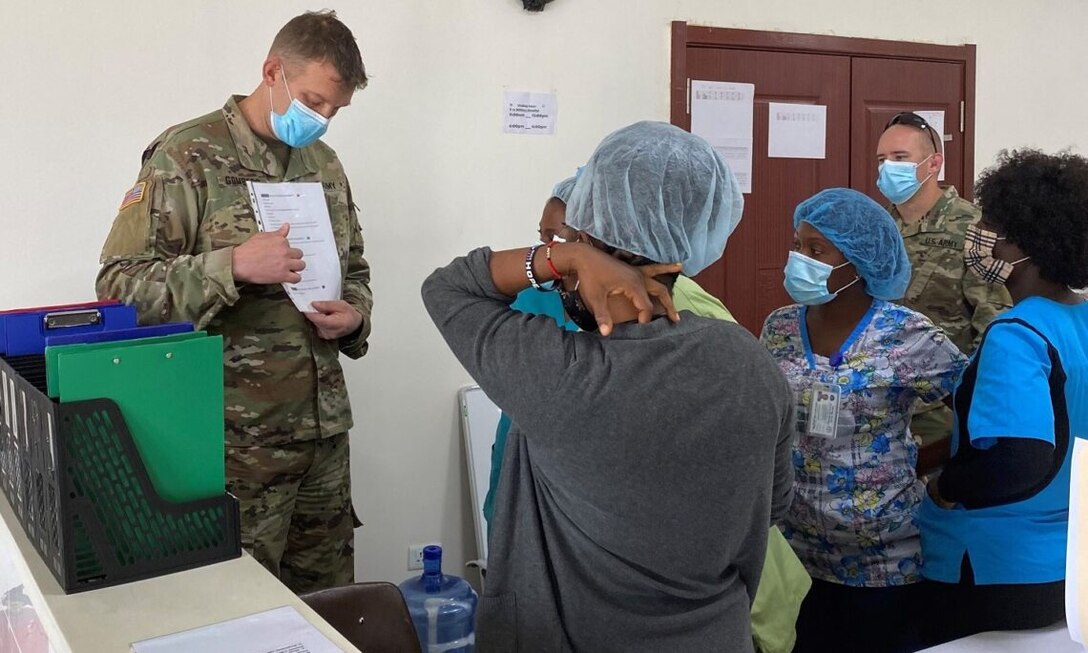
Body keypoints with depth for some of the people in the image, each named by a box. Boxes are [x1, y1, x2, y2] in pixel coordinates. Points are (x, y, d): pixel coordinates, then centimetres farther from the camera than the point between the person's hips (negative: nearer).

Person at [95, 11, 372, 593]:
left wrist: (353, 317, -1)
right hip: (238, 436, -6)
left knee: (329, 603, 15)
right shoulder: (187, 156, -8)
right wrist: (233, 266, -26)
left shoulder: (325, 164, 12)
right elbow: (120, 284, -12)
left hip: (324, 426, 6)